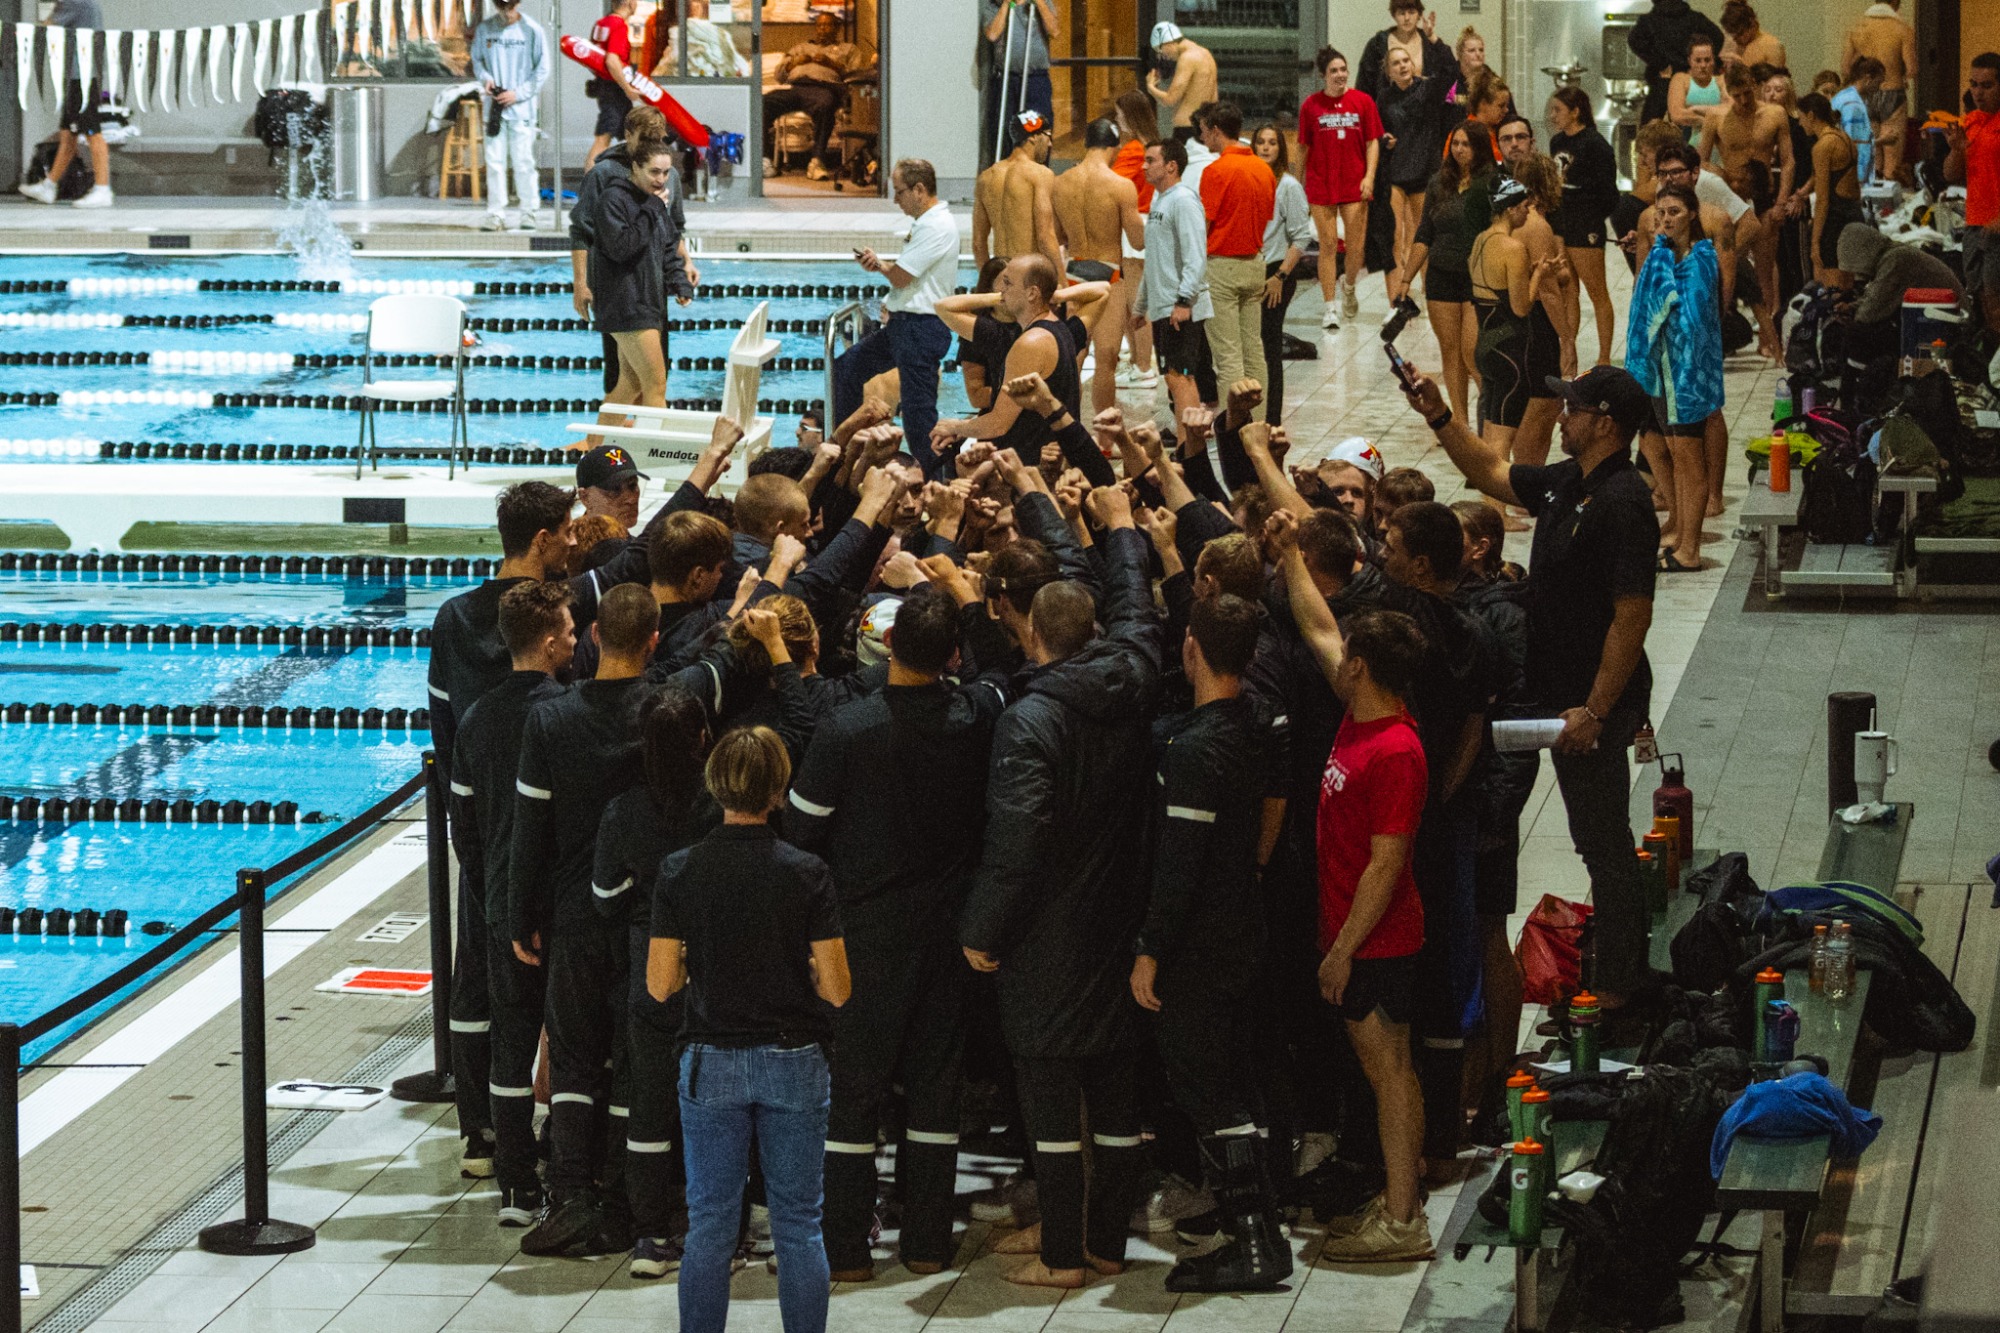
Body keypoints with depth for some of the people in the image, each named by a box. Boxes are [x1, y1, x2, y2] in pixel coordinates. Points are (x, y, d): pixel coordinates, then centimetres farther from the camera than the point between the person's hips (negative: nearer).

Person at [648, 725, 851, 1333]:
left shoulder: (680, 871, -7)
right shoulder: (807, 873, -9)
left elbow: (660, 984, -6)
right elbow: (836, 988, -8)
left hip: (712, 1064, 1)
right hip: (793, 1062, 0)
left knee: (709, 1226, 8)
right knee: (799, 1226, 8)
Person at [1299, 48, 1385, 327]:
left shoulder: (1362, 101, 2)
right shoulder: (1311, 105, 1)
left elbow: (1372, 142, 4)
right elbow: (1303, 147, 6)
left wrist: (1369, 176, -7)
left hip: (1355, 186, 1)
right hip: (1321, 186, -1)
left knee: (1356, 246, 1)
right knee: (1328, 244, -2)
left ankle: (1349, 288, 31)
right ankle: (1330, 308, 3)